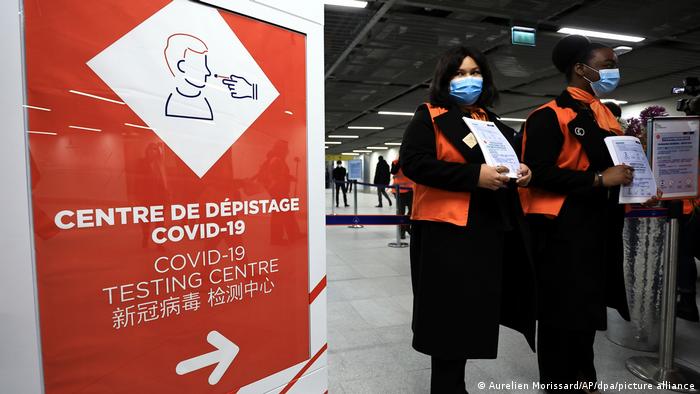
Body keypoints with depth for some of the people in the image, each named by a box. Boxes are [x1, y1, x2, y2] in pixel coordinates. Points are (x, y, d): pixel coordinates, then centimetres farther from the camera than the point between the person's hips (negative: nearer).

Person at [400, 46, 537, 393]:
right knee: (449, 314, 1)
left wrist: (521, 171, 5)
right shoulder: (429, 117, -2)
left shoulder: (493, 122, 20)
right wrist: (474, 175, -22)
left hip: (489, 230, 7)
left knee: (474, 312, 14)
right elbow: (412, 162, -16)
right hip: (446, 231, -7)